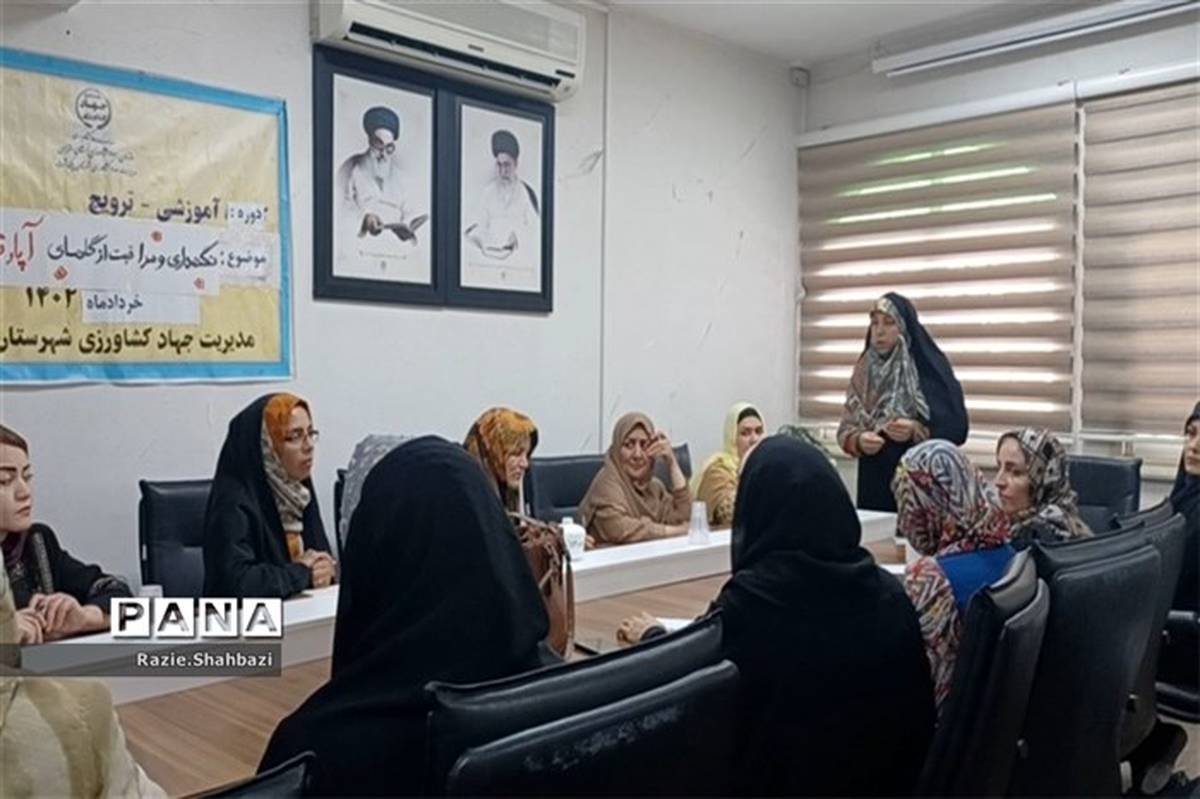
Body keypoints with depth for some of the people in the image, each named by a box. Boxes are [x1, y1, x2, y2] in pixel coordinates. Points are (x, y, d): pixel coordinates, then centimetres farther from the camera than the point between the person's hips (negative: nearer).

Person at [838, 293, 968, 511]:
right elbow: (845, 429, 6)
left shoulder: (929, 368, -4)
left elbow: (957, 429, -6)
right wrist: (859, 441, -15)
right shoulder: (864, 371, 7)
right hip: (874, 482, 3)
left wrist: (916, 432, -22)